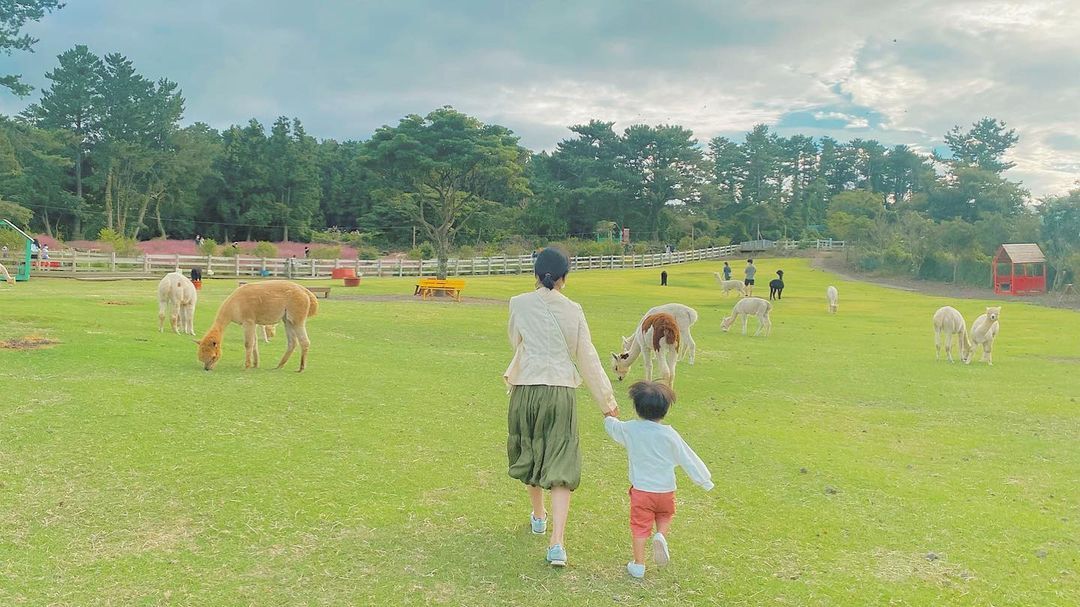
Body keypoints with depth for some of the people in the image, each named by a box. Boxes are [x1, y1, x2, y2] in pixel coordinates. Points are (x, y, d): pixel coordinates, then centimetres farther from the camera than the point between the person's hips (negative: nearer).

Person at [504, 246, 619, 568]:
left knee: (528, 453, 23)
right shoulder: (573, 311, -2)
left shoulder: (519, 304, -2)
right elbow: (587, 358, 3)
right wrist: (606, 400, 11)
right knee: (560, 465, 0)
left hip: (526, 389, 1)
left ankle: (538, 516, 43)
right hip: (561, 391, -1)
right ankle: (557, 542, -10)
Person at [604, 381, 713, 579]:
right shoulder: (669, 434, -10)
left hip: (641, 490, 0)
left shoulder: (629, 429, -7)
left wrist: (609, 419, 39)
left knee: (640, 526, 7)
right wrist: (704, 480, 6)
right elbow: (688, 459, -4)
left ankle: (638, 565, 10)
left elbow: (612, 426, 15)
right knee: (665, 515, 26)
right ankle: (661, 535, 0)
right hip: (666, 489, 0)